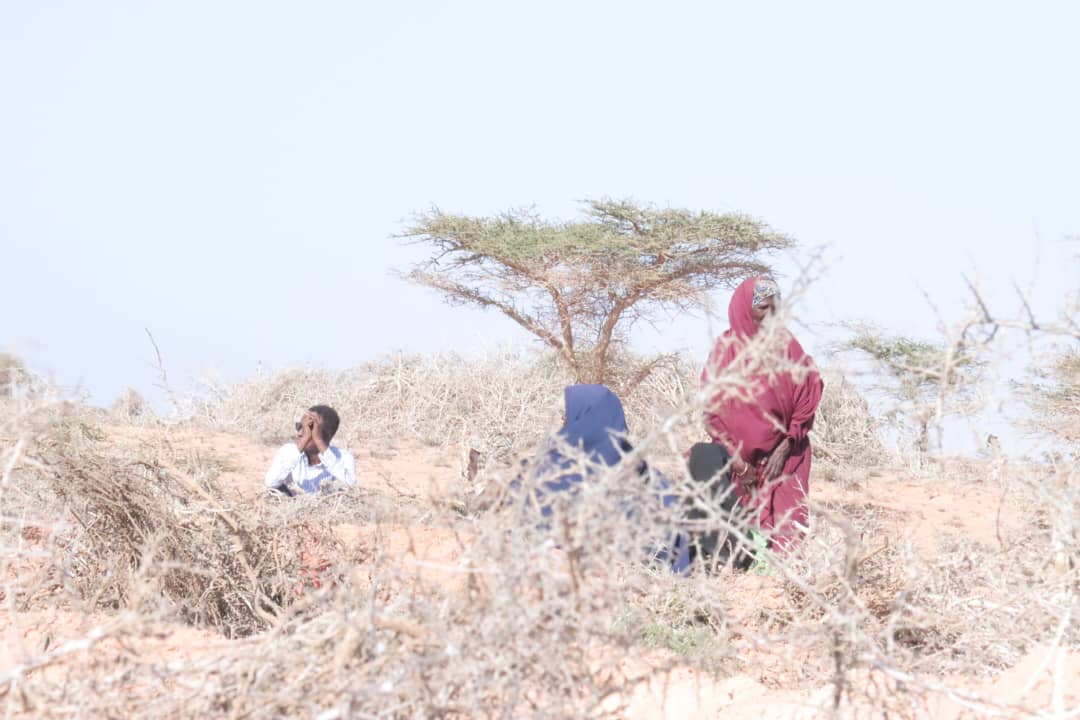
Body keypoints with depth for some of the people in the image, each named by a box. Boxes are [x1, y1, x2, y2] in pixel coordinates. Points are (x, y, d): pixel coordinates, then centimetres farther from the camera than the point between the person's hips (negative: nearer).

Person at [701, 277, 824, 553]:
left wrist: (784, 448, -7)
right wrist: (736, 460, -7)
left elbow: (806, 399, 1)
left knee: (784, 519, -7)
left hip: (784, 455, 1)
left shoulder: (786, 344, 1)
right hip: (741, 456, -1)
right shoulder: (726, 349, -2)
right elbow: (713, 409, -2)